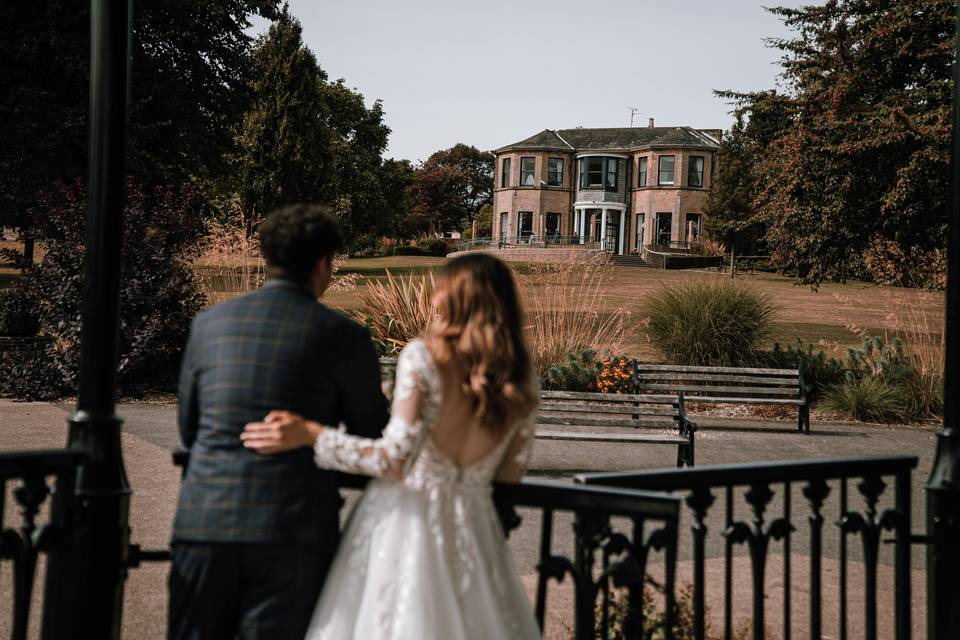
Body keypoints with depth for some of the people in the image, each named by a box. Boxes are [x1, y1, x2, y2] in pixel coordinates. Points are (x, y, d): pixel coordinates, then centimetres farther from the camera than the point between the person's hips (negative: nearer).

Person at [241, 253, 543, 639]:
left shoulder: (421, 357, -11)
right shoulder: (521, 380, 2)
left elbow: (393, 460, -15)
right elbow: (510, 473, 8)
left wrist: (309, 434, -8)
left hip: (404, 519, -4)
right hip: (469, 527, 4)